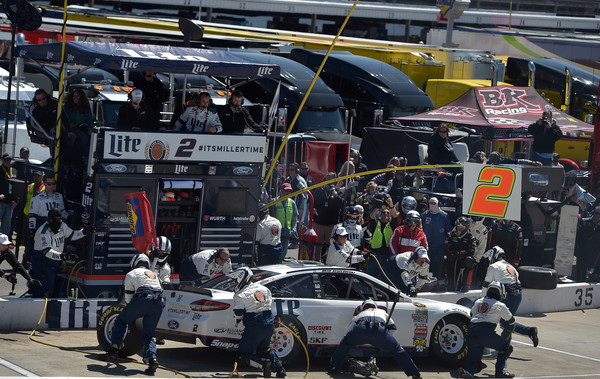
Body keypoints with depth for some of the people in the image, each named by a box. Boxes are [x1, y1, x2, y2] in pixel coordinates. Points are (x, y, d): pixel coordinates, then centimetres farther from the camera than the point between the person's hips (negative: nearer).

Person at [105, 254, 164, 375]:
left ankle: (114, 348, 4)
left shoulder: (131, 274, 21)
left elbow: (128, 296, 17)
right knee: (148, 334, 13)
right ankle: (152, 358, -11)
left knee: (121, 320, 17)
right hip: (158, 303, 4)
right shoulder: (154, 274, 36)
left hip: (142, 300, -4)